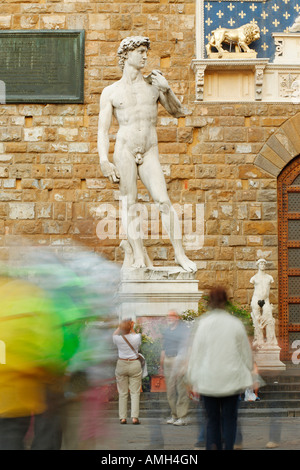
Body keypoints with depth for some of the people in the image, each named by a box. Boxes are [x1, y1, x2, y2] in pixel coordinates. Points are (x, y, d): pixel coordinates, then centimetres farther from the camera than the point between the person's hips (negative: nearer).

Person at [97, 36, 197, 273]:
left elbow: (178, 112, 16)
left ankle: (180, 254, -12)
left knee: (164, 201, -12)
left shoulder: (153, 84, 14)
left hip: (150, 153, 1)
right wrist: (104, 161, -8)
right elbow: (103, 130, 5)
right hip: (124, 150, -1)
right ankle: (139, 256, -4)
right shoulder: (111, 92, 9)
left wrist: (167, 89, -1)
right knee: (129, 204, -5)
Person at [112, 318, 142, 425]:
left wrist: (120, 327, 23)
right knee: (135, 392, 1)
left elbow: (114, 334, 18)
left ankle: (123, 417, 5)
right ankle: (135, 417, -6)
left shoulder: (117, 338, -8)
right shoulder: (136, 337, -9)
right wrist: (132, 329, 17)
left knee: (122, 393, 6)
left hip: (121, 365, 1)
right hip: (135, 365, -1)